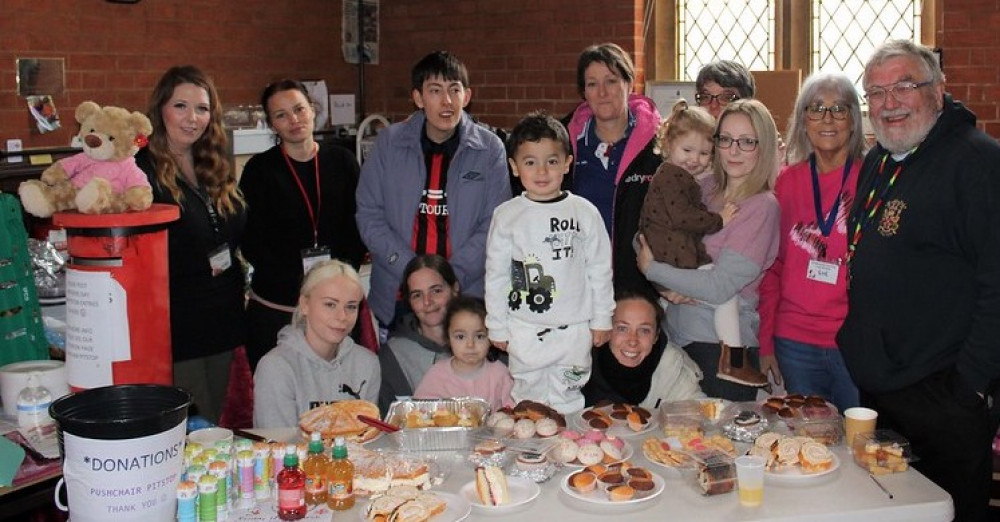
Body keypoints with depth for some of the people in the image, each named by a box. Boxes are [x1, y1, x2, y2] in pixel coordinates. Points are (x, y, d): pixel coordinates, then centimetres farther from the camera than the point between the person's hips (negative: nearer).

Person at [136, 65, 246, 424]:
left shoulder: (216, 170, 13)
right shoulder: (142, 172, -10)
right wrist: (203, 264, -16)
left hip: (222, 318, 7)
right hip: (176, 324, -7)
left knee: (215, 421, 15)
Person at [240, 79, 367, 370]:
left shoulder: (342, 162, 8)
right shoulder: (260, 170, 2)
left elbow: (359, 227, 7)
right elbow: (251, 243, -3)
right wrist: (299, 281, -13)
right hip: (275, 308, -2)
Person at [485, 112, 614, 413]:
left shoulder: (585, 212, -1)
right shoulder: (506, 216, -1)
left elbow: (600, 269, 5)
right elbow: (496, 275, 3)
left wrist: (602, 320, 6)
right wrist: (497, 328, 4)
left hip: (574, 329, 0)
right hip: (524, 331, 0)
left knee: (568, 399, 9)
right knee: (528, 399, 9)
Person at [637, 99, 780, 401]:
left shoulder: (762, 206, -12)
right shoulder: (706, 190, 7)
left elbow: (719, 287, -18)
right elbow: (647, 237, 9)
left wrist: (652, 269, -9)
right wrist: (670, 287, -10)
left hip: (722, 345, -6)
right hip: (677, 336, 6)